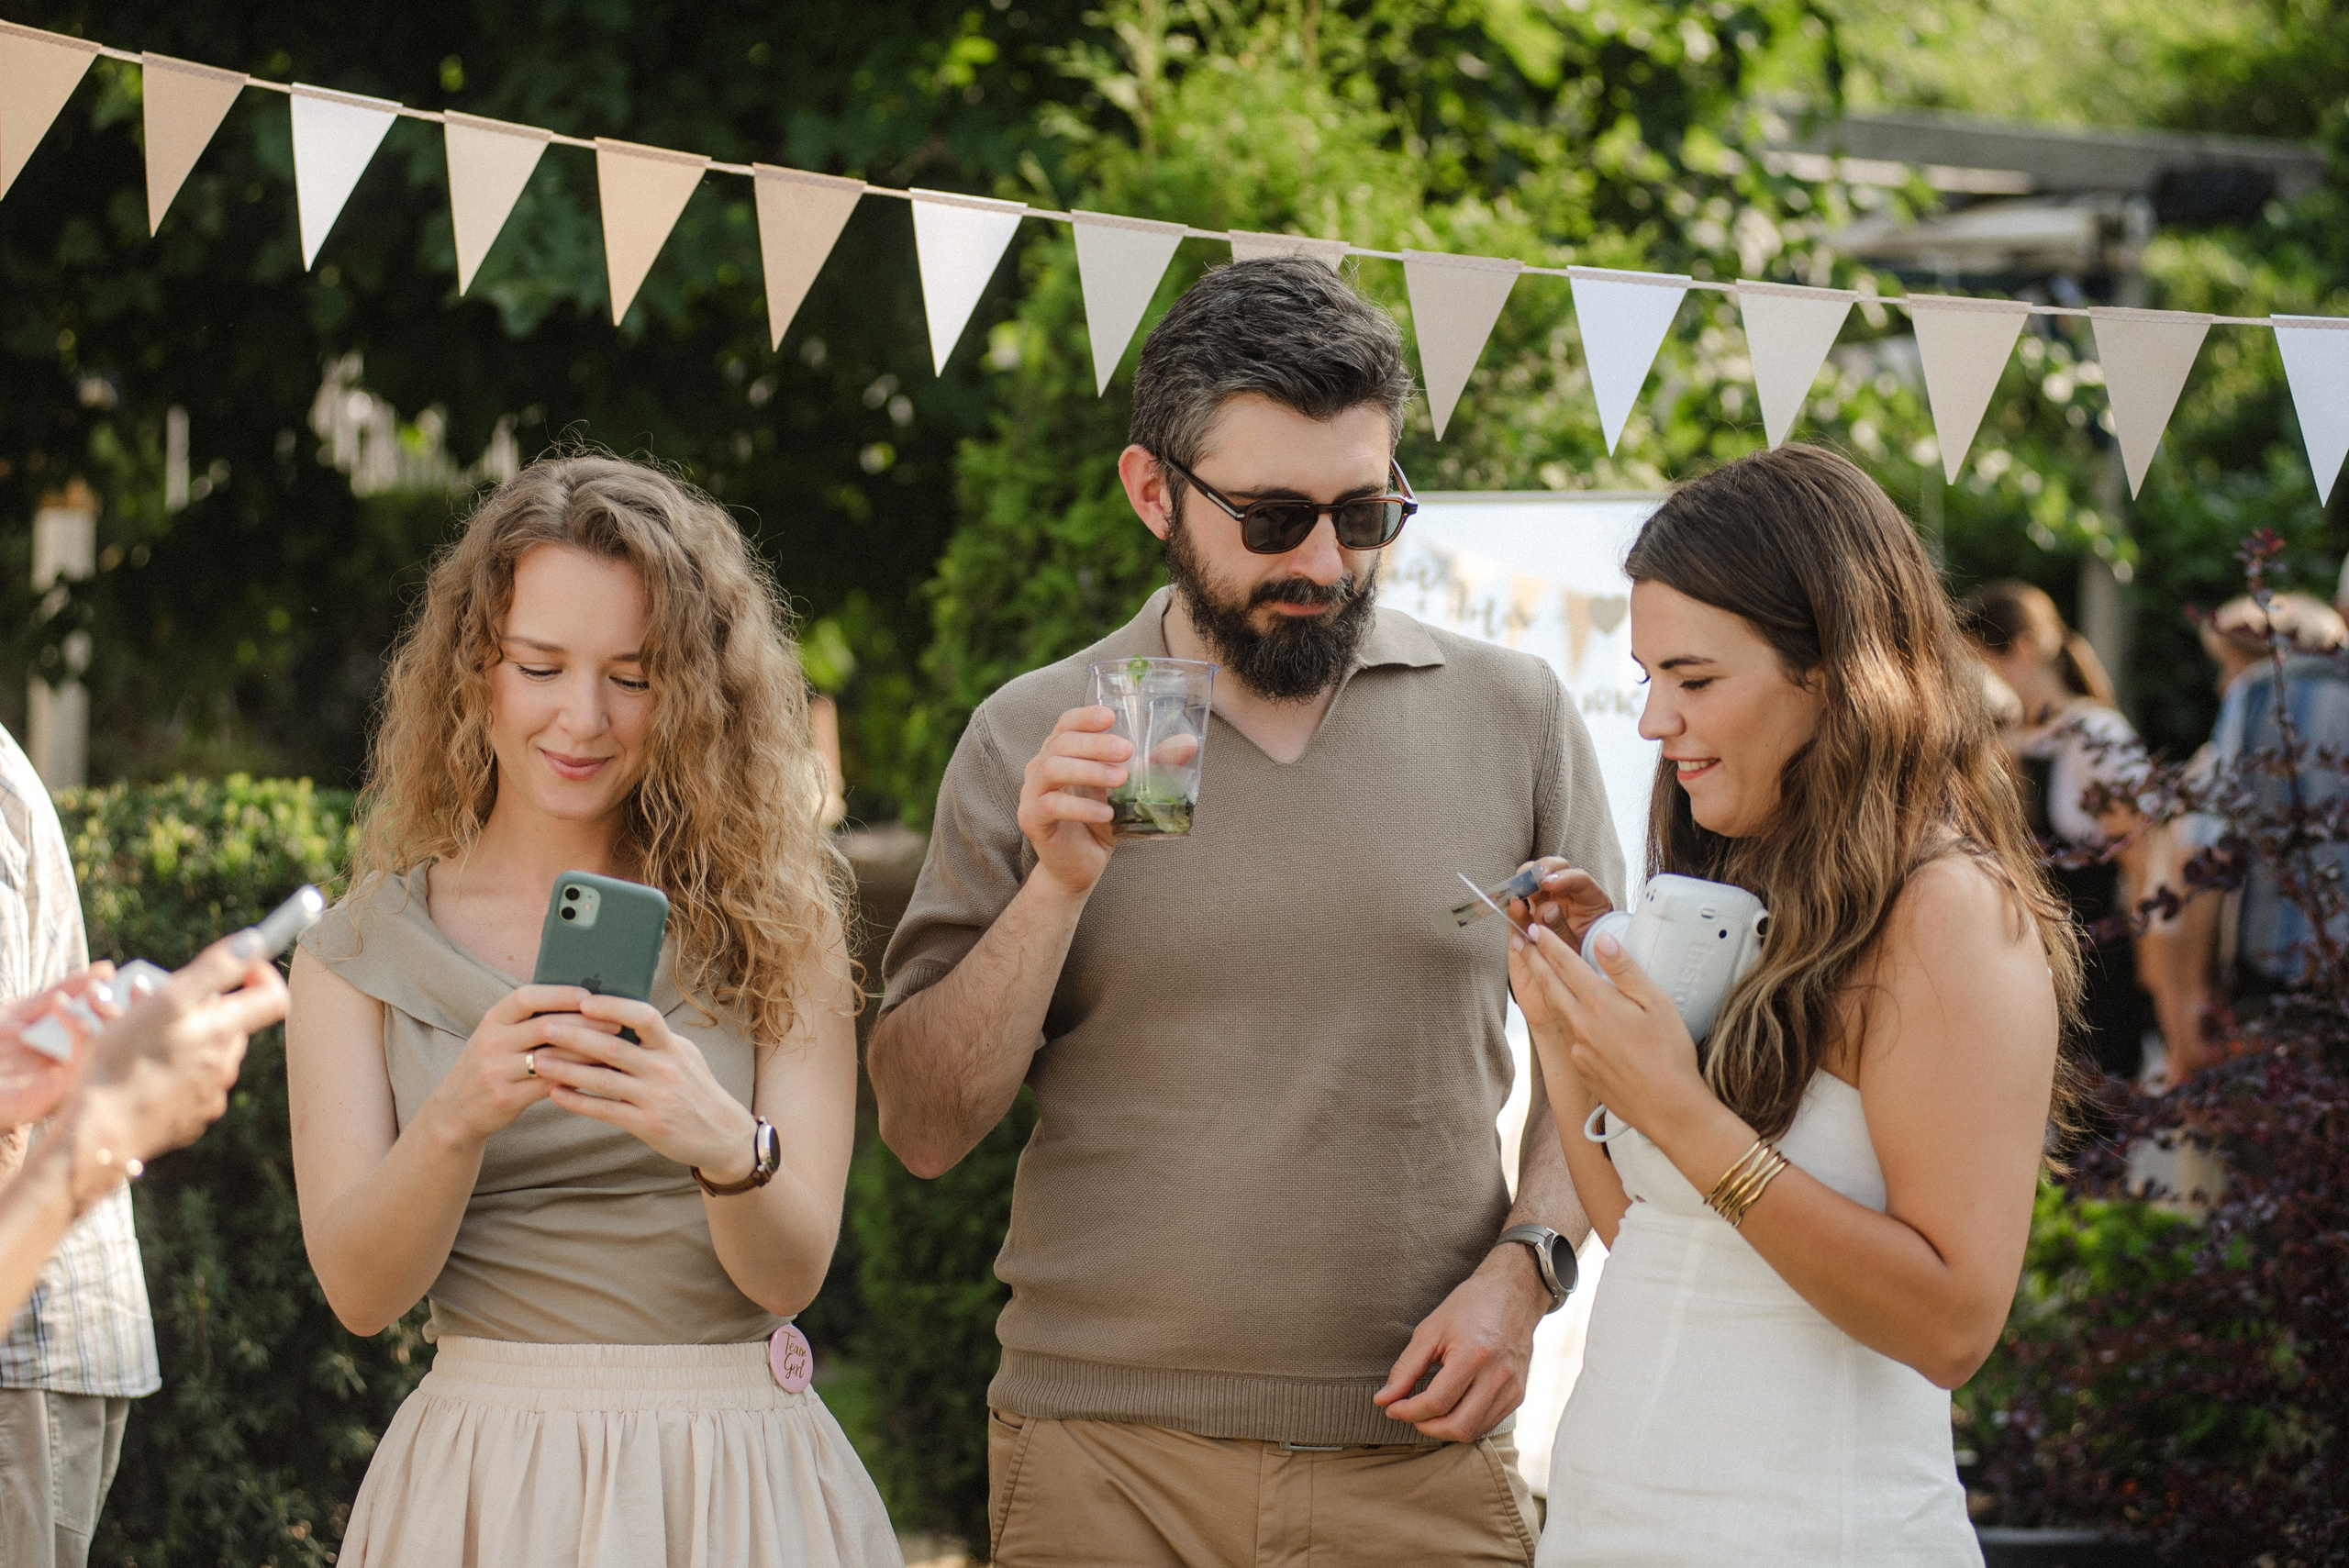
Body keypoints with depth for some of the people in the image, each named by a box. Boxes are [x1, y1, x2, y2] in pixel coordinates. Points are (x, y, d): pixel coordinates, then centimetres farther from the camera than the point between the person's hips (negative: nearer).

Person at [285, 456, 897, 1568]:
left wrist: (728, 1142, -29)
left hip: (739, 1476, 0)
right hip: (483, 1471, 0)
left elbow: (791, 1272, -7)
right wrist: (459, 1118, -25)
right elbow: (358, 1290, -6)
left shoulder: (772, 927, 2)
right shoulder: (362, 951, 3)